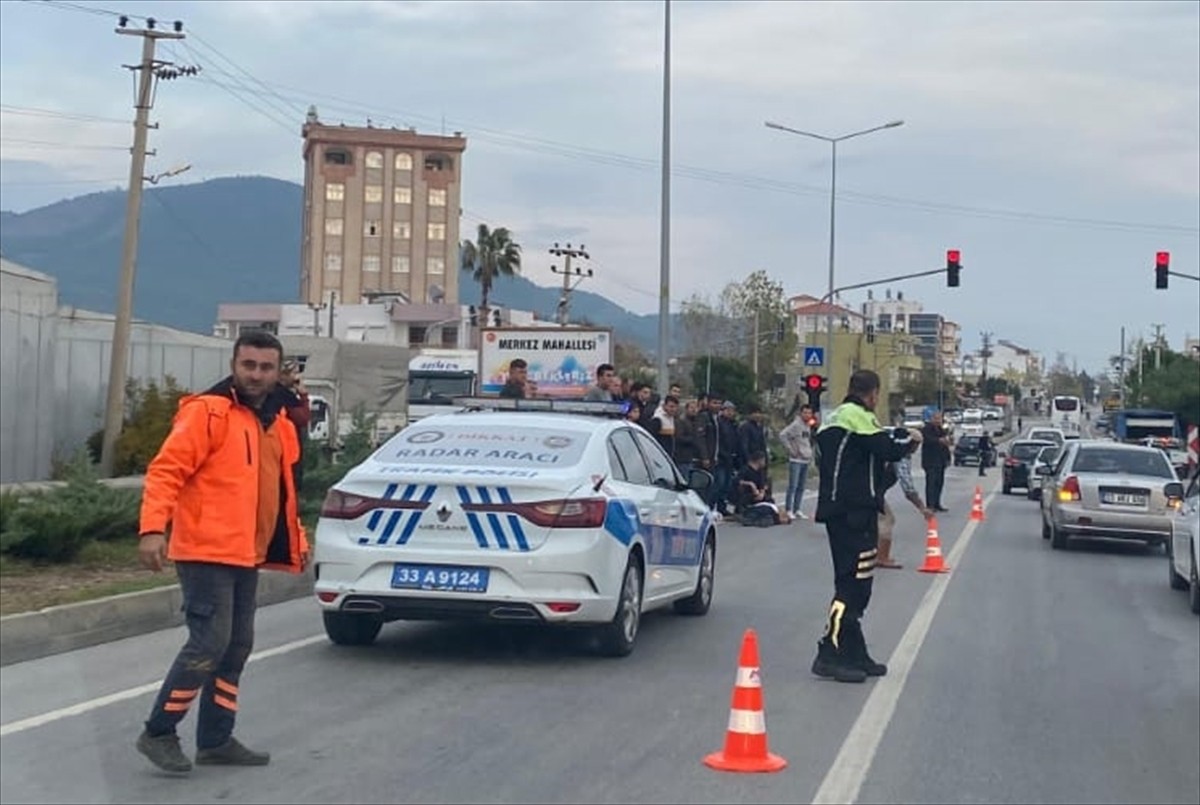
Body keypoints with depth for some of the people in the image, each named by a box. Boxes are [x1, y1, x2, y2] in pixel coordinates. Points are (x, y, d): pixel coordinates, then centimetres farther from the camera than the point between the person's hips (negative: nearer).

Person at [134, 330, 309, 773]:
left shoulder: (277, 422, 14)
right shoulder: (207, 412, -11)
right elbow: (166, 470, -16)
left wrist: (296, 539, 22)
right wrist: (153, 528, -27)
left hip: (246, 556, 8)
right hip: (207, 552, -8)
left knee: (236, 647, 11)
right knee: (208, 644, -12)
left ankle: (215, 740, 20)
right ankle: (158, 733, 0)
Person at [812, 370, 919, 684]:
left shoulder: (835, 417, 20)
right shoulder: (858, 415, -10)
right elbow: (887, 449, -13)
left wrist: (894, 441, 16)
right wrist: (910, 442, 5)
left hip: (837, 509, 10)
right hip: (855, 511, -10)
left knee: (854, 584, 14)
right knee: (854, 582, -11)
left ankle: (854, 654, 17)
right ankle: (831, 653, -14)